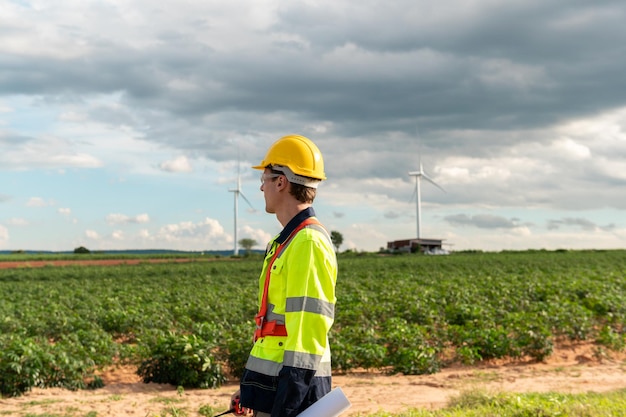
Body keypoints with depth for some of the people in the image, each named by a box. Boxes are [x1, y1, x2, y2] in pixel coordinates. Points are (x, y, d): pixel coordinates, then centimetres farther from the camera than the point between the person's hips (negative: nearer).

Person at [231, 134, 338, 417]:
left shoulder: (308, 244, -17)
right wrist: (252, 387, 22)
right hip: (276, 387, 10)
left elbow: (306, 334, -22)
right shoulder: (289, 240, 15)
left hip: (292, 393, -10)